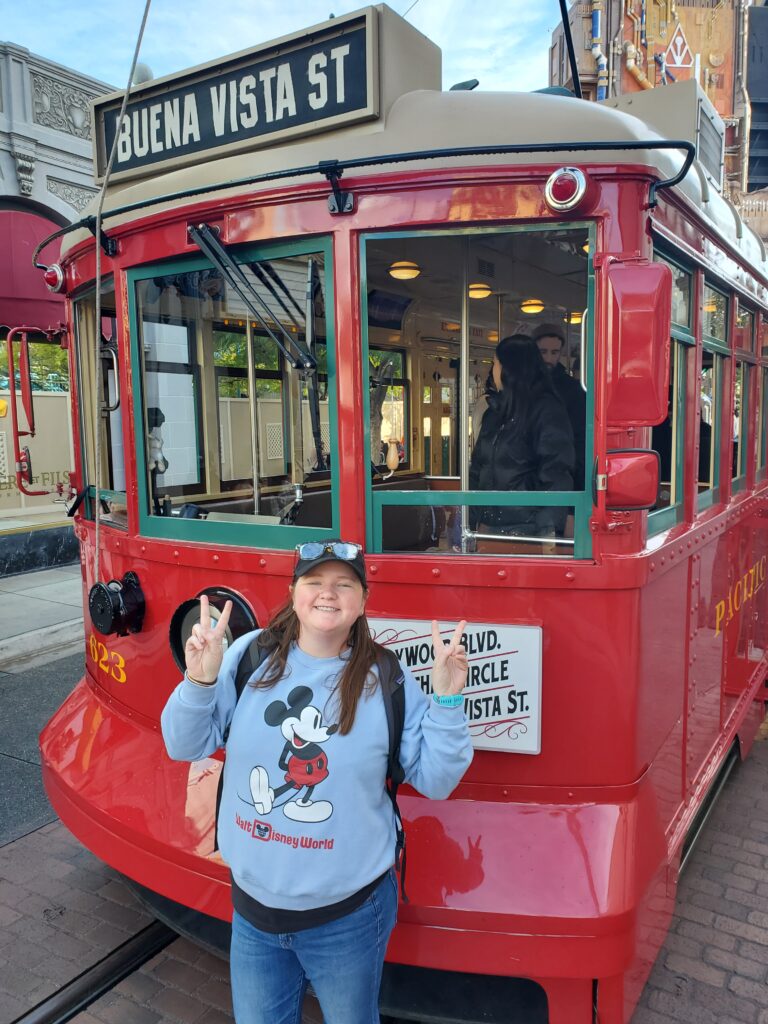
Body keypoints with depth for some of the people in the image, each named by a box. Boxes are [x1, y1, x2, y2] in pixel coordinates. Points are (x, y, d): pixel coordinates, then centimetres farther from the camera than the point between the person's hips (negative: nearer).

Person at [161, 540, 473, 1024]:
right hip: (254, 906, 2)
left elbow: (435, 781, -9)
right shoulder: (251, 656, -10)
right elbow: (186, 746, -7)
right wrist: (199, 682, -24)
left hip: (349, 915, -1)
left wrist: (447, 700, -21)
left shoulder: (388, 682, -13)